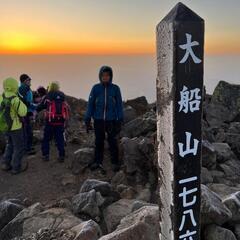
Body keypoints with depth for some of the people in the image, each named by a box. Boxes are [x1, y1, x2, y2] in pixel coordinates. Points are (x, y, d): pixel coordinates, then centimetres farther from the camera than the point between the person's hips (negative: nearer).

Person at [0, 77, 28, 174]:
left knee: (10, 145, 24)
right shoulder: (15, 99, -23)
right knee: (19, 147, 6)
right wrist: (22, 104, -6)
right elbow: (23, 113, -21)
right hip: (15, 127, -7)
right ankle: (16, 167, 12)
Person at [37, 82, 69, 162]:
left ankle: (45, 155, 10)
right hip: (60, 121, 3)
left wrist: (36, 108, 24)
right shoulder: (62, 96, 8)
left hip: (50, 121, -3)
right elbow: (67, 108, 11)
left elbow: (42, 106, 6)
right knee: (60, 139, 10)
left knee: (46, 139, 11)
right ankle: (61, 156, 9)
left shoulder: (49, 96, -3)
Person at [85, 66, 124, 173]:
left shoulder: (115, 88, 0)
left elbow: (119, 105, 2)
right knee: (99, 142, 9)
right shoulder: (96, 88, 2)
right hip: (98, 120, 1)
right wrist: (87, 120, 1)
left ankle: (115, 163, 12)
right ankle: (98, 162, 18)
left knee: (113, 142, 2)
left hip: (111, 120, -1)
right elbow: (90, 104, 4)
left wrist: (120, 121, -4)